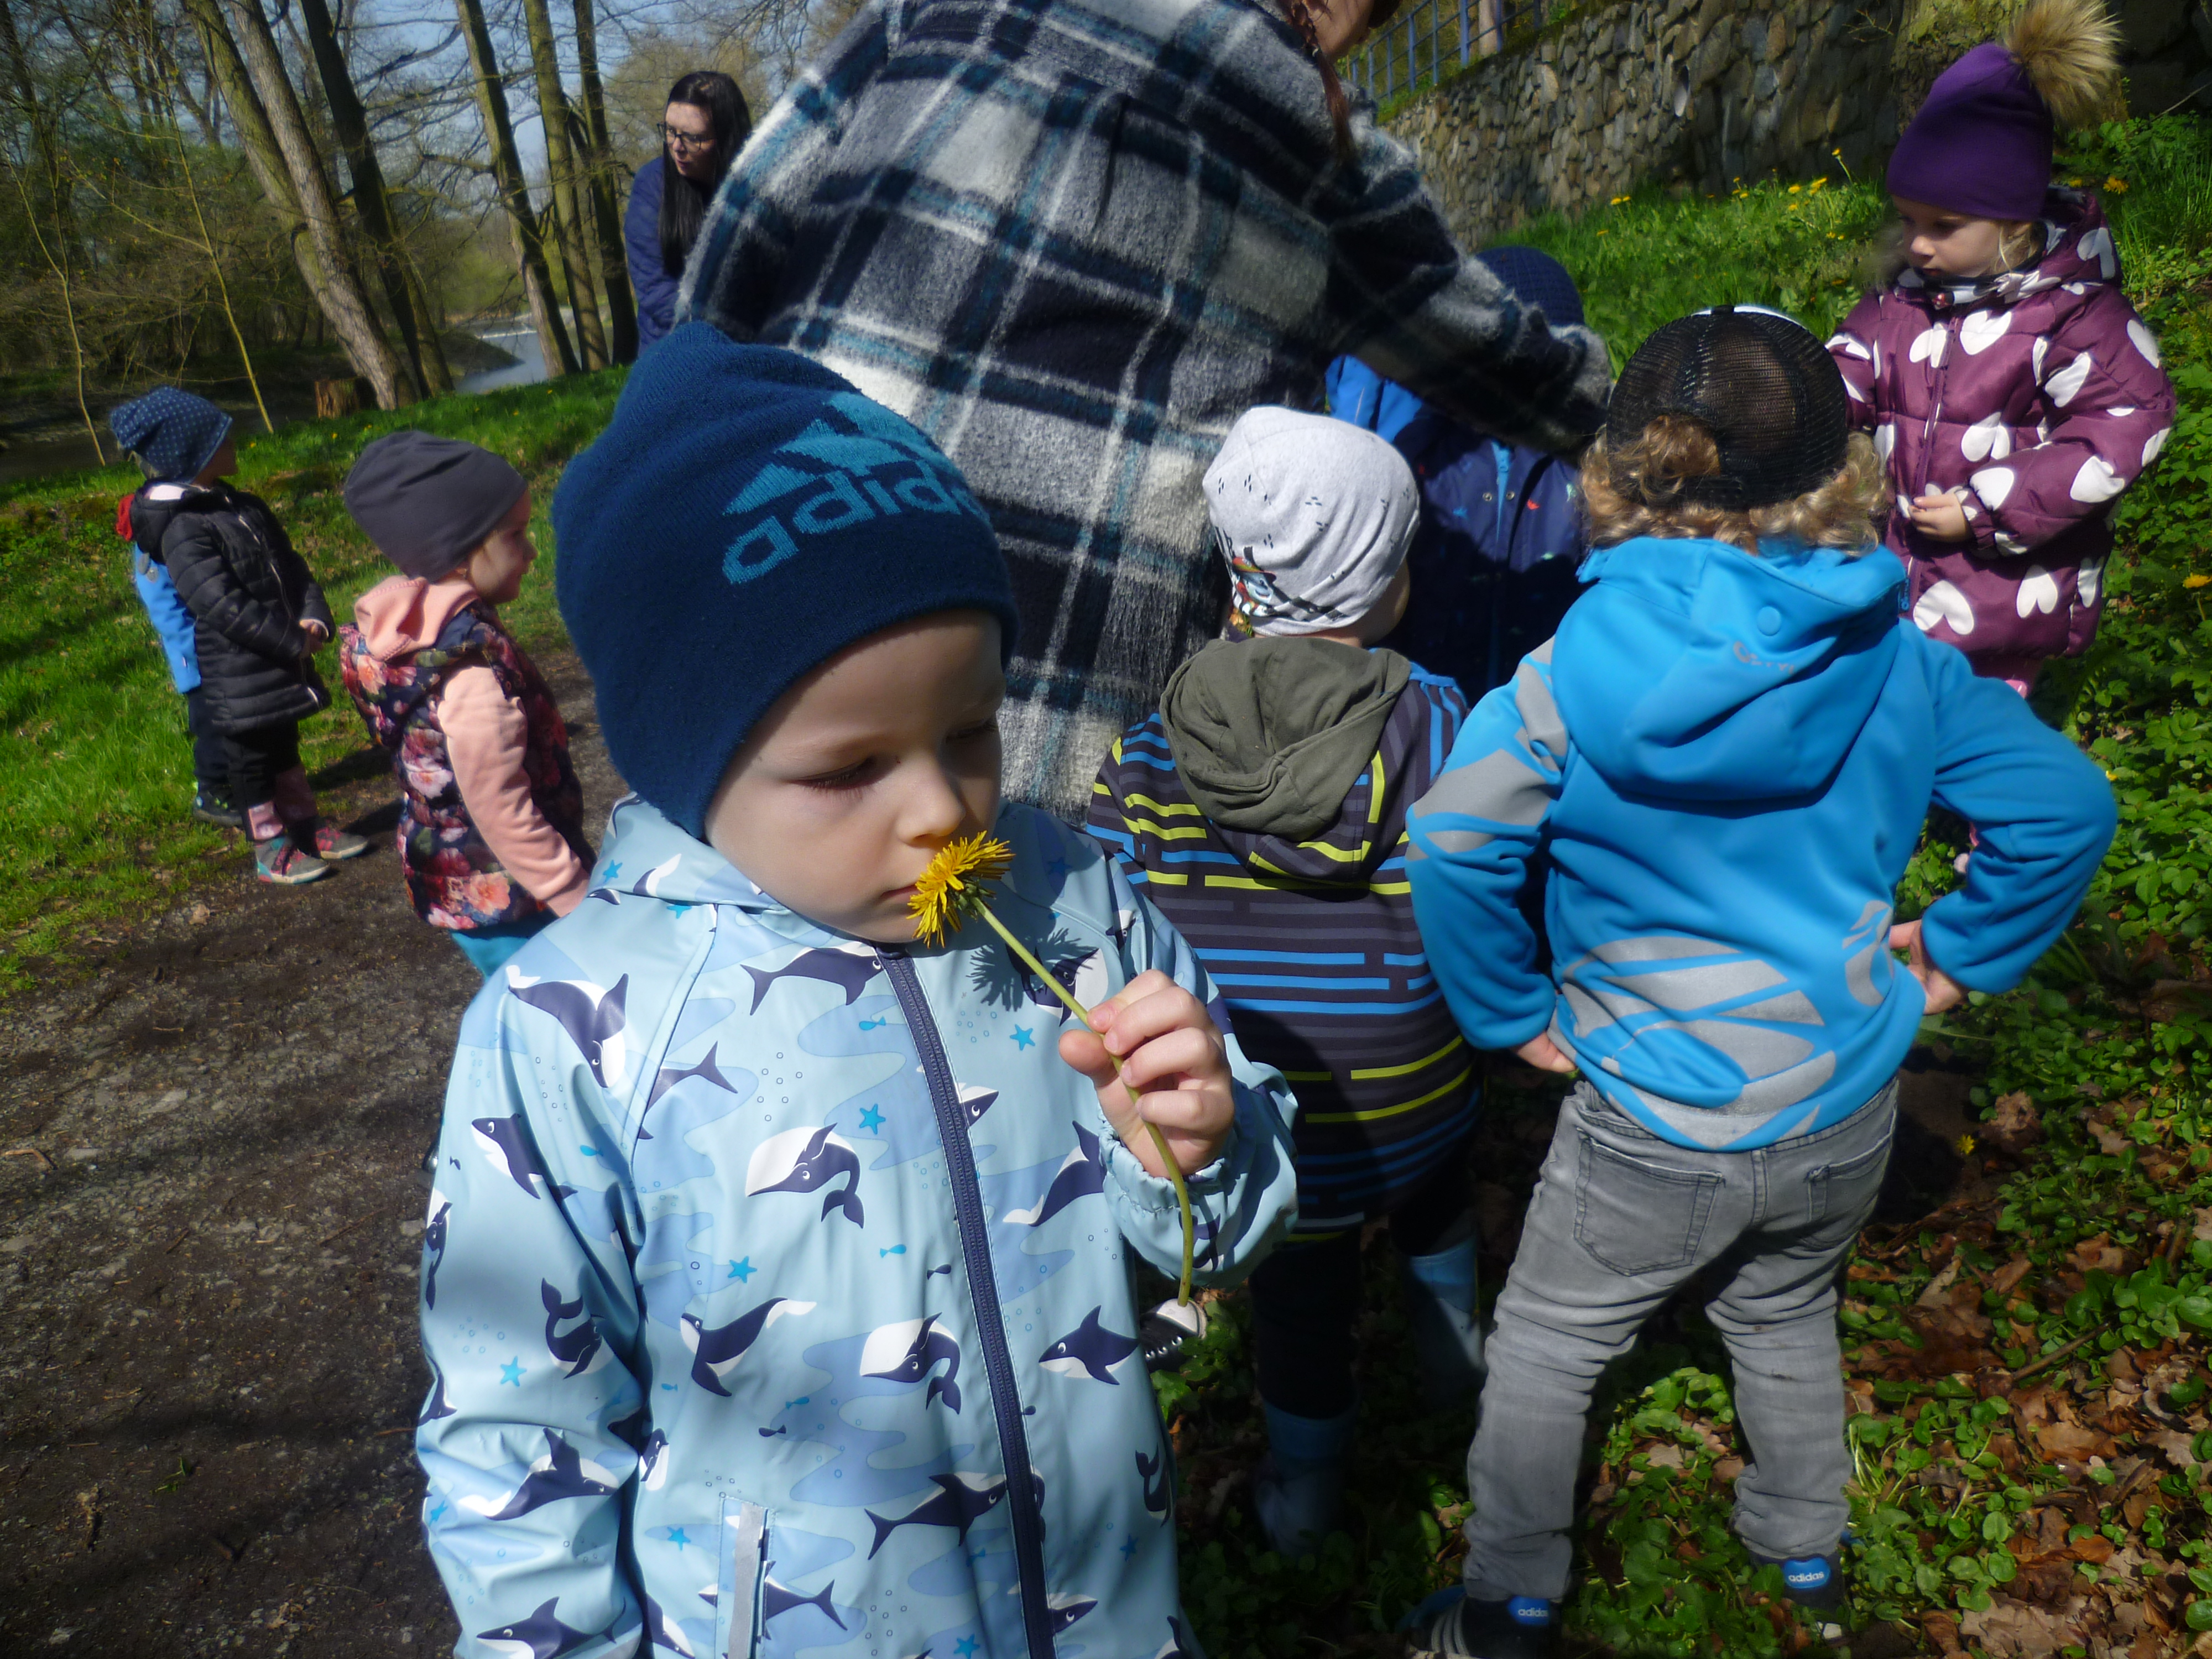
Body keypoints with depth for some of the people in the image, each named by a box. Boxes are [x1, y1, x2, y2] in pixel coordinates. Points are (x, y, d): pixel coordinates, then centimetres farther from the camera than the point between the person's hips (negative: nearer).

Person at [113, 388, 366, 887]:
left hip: (284, 661, 8)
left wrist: (314, 618, -7)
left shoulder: (245, 506, 9)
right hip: (240, 679, -8)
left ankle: (306, 826, 34)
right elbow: (224, 607, -24)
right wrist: (293, 641, -20)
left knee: (284, 749, 21)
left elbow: (290, 564, 10)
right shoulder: (182, 531, -19)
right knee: (252, 759, 6)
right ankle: (271, 850, 18)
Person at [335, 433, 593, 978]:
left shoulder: (398, 624, -1)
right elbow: (504, 817, -26)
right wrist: (585, 903, -18)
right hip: (507, 904, -9)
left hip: (452, 885, 9)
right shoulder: (474, 671, -29)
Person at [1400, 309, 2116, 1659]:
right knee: (1788, 1313, 30)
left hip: (1658, 1127, -4)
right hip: (1850, 1105, 5)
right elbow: (2065, 804, -1)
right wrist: (1956, 958, 8)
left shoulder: (1584, 669, -19)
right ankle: (1807, 1548, 53)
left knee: (1545, 1344, 17)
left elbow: (1450, 842, -26)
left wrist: (1513, 1016, -12)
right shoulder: (1901, 661, -7)